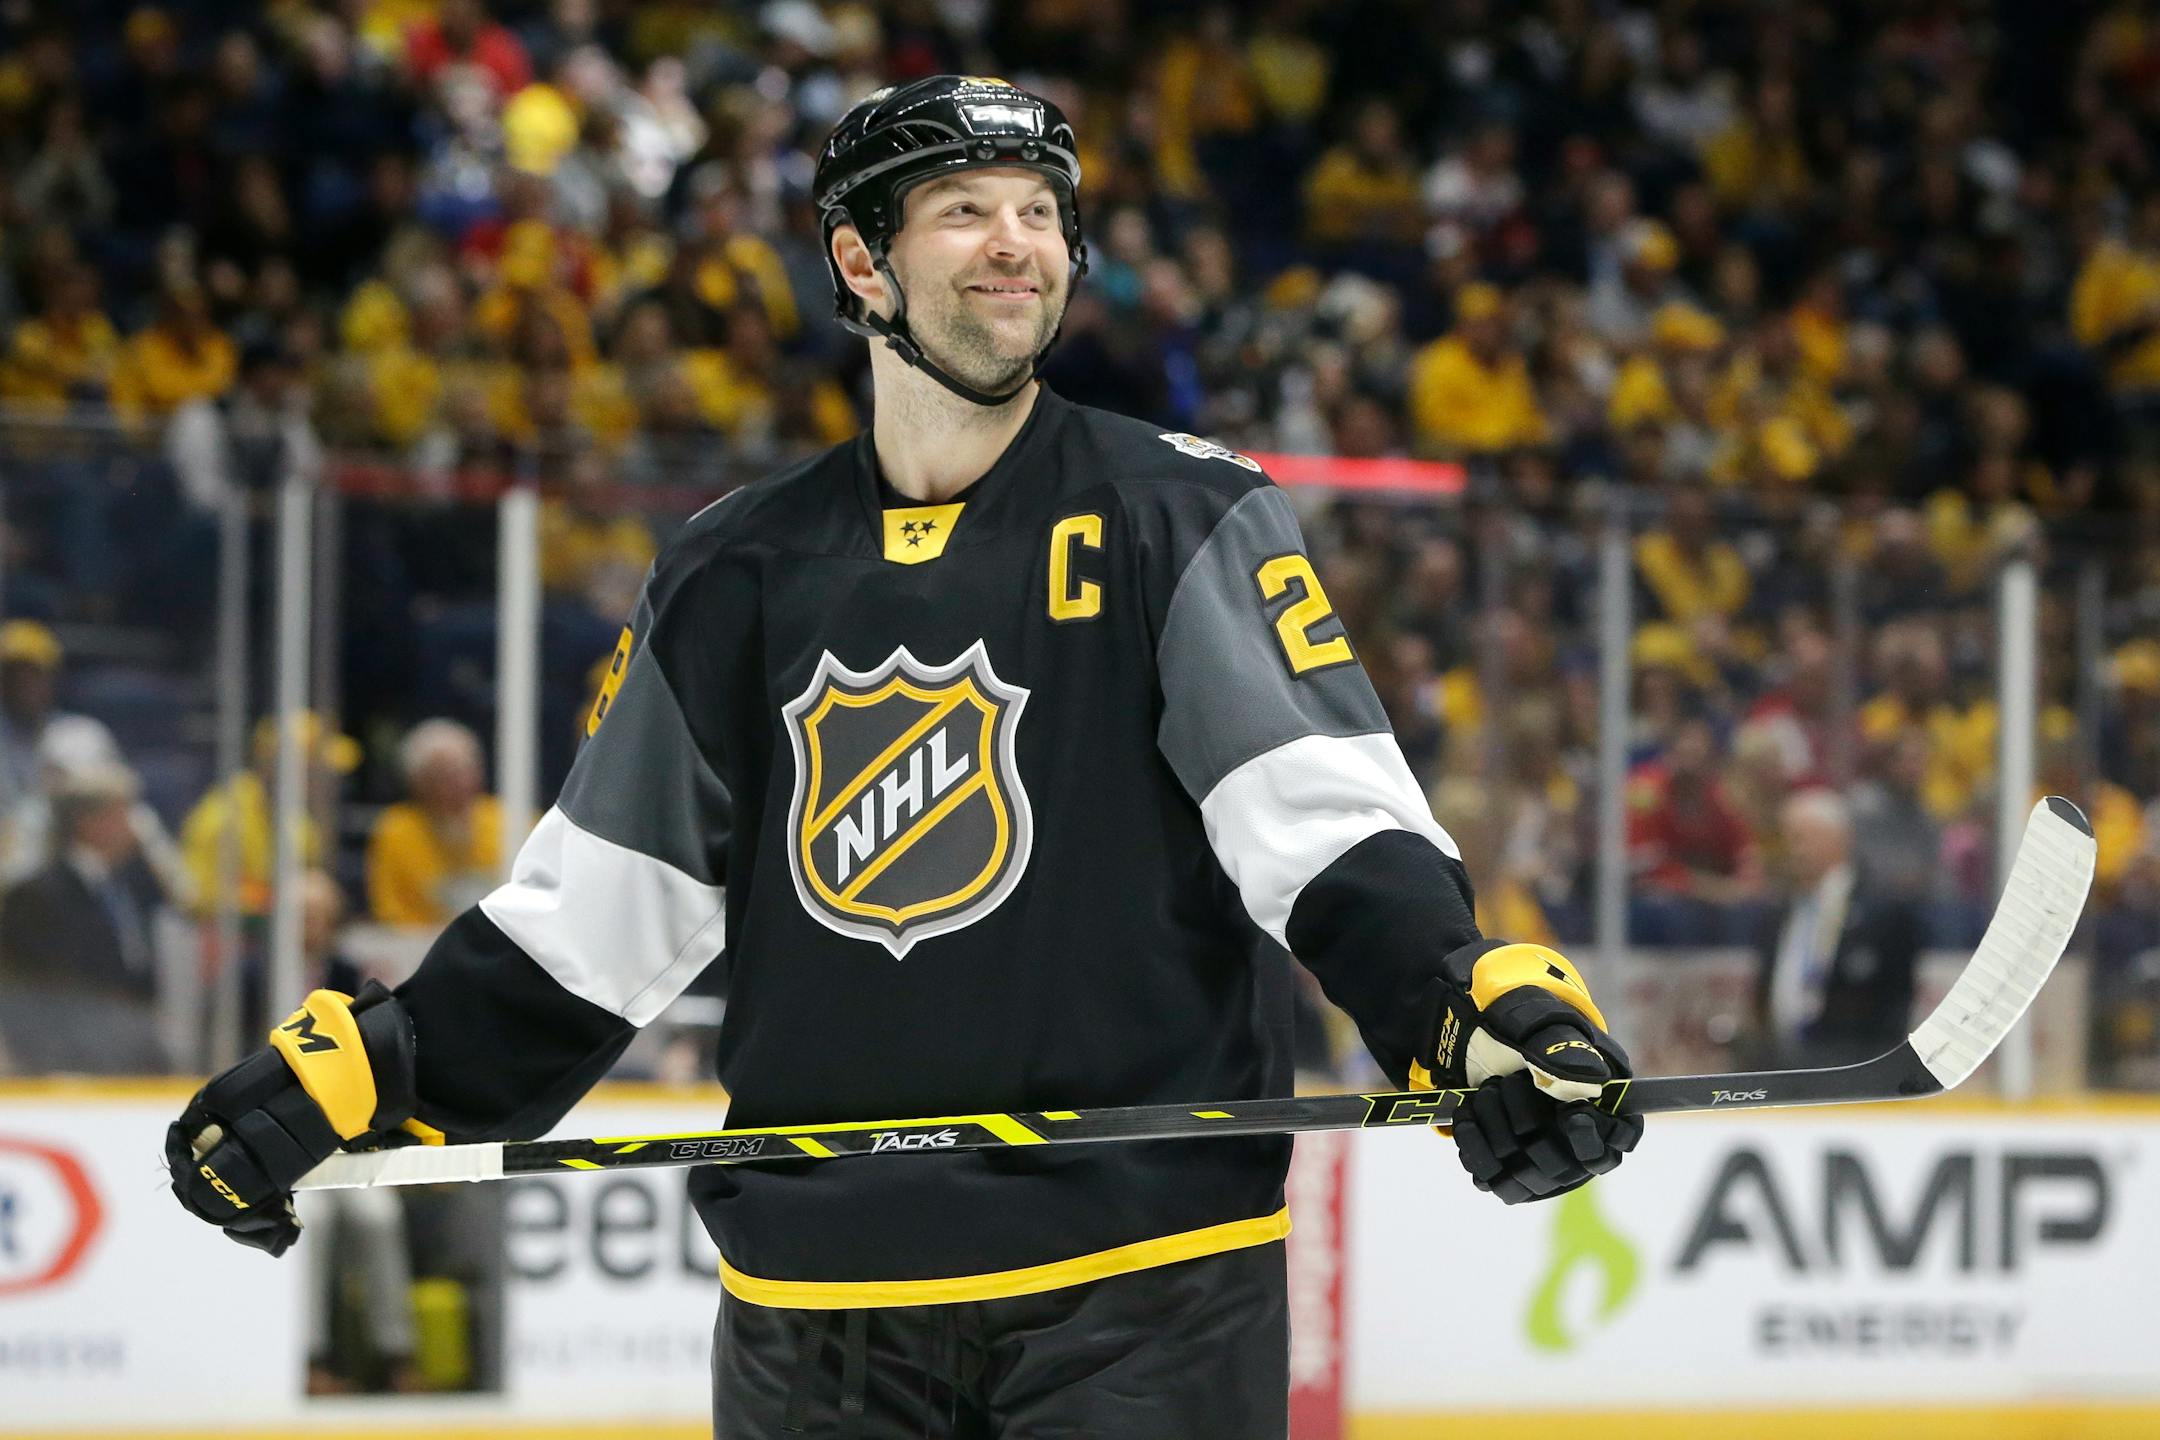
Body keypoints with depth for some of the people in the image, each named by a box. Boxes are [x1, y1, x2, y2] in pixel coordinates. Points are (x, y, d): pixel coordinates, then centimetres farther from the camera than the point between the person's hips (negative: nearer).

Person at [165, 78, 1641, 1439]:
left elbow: (1328, 817, -11)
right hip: (814, 1301, 3)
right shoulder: (740, 573, 10)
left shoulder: (1186, 517, 0)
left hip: (1142, 1288, -3)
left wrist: (1485, 1007, -27)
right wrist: (353, 1071, 3)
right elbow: (593, 908, 13)